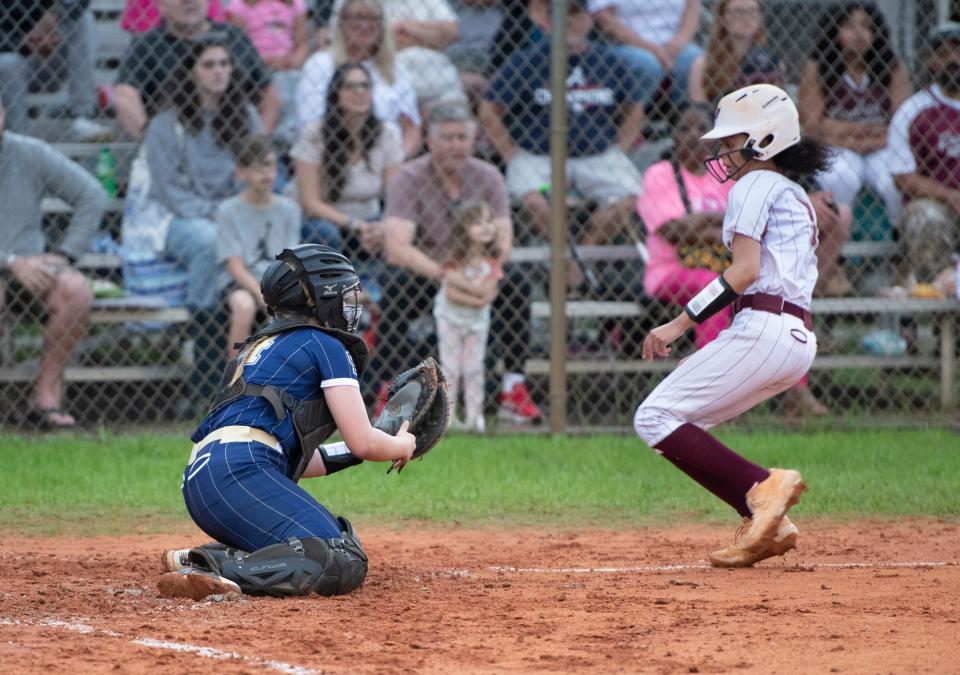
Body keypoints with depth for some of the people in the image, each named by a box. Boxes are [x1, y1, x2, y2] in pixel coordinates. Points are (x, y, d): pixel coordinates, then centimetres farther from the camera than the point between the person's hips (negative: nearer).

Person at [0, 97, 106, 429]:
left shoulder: (31, 154, 0)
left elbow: (93, 197, 4)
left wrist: (64, 253, -6)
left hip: (31, 262, 3)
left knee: (76, 292, -28)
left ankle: (46, 394, -20)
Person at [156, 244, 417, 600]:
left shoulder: (261, 345, 32)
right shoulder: (325, 345, 7)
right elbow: (363, 441, 4)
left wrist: (351, 453, 38)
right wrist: (402, 445, 25)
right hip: (240, 472, -10)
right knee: (344, 565, -21)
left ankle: (206, 557, -1)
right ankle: (217, 571, -34)